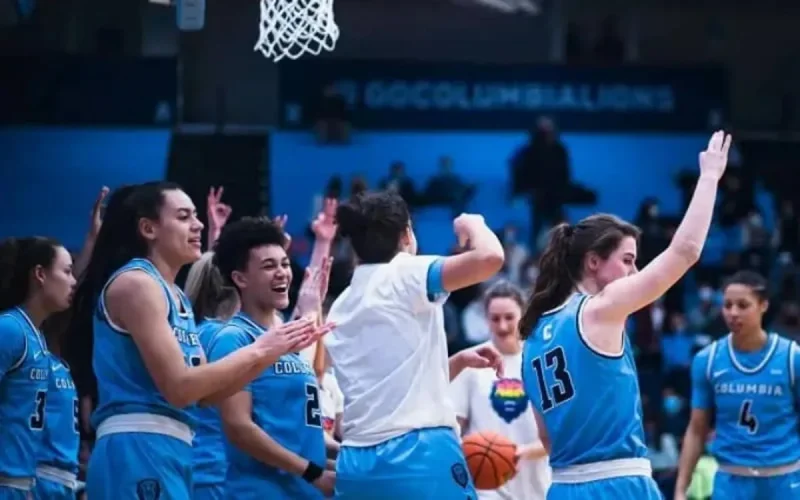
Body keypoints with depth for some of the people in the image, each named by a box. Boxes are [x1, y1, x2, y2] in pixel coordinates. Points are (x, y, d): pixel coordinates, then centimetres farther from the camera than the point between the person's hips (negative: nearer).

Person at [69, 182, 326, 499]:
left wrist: (271, 351, 8)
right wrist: (258, 351, -9)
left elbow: (207, 393, 18)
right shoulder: (134, 283, -8)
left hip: (169, 454, 10)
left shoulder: (174, 295, 21)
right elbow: (178, 387, -15)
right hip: (137, 453, -10)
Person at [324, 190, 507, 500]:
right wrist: (472, 225, 4)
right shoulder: (404, 275, -2)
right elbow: (490, 257, -16)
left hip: (357, 462, 7)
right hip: (420, 456, -7)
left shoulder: (341, 307, 19)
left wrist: (459, 361, 22)